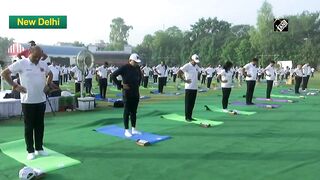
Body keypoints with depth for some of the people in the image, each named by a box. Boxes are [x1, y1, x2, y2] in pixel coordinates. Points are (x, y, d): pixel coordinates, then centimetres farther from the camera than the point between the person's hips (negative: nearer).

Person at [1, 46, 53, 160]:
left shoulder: (43, 64, 5)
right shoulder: (21, 63, -8)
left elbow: (50, 74, 24)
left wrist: (48, 84, 8)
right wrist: (15, 86, -10)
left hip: (41, 100, 4)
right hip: (27, 101, -4)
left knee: (40, 125, 11)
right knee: (29, 126, 4)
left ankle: (39, 148, 23)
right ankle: (30, 151, 14)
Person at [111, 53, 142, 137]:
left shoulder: (137, 68, 7)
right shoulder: (124, 68, -12)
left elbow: (140, 76, 28)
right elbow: (113, 75, -16)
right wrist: (120, 85, -16)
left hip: (136, 92, 6)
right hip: (127, 93, -6)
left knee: (134, 111, 12)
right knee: (127, 111, 1)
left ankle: (133, 129, 21)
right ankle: (126, 130, 10)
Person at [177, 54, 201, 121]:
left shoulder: (196, 66, 12)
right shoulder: (187, 66, -10)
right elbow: (179, 73, -17)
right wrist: (184, 80, -15)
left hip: (195, 87, 7)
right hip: (189, 87, -7)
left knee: (192, 103, 11)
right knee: (188, 103, -1)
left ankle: (190, 116, 19)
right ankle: (187, 117, 7)